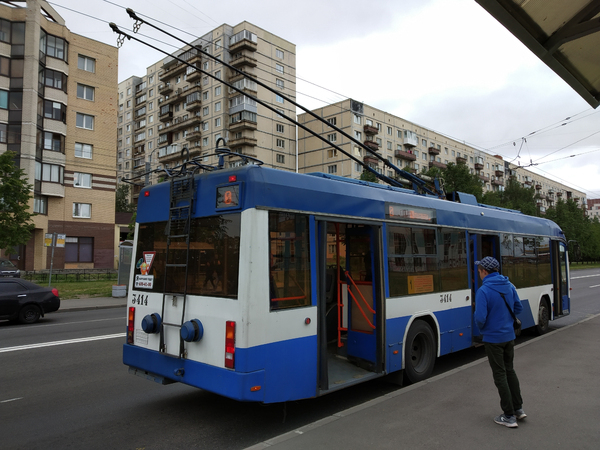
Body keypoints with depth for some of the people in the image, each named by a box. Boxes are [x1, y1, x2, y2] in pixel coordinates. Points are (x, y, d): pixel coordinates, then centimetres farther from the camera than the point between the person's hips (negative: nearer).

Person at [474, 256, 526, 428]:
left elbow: (480, 318, -25)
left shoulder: (483, 291, -22)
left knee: (500, 375, 5)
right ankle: (519, 409, 29)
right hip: (509, 336, 7)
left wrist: (481, 328, -4)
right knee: (509, 370, 22)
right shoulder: (509, 286, 1)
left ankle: (509, 416, 13)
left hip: (493, 338, -7)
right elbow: (518, 308, 10)